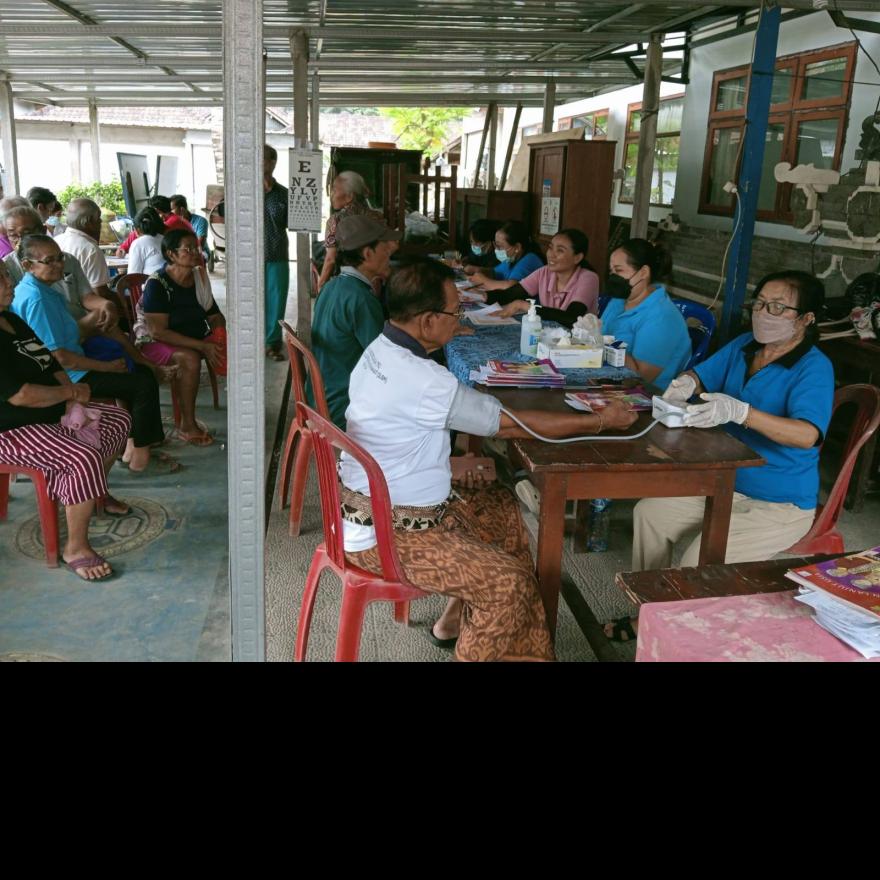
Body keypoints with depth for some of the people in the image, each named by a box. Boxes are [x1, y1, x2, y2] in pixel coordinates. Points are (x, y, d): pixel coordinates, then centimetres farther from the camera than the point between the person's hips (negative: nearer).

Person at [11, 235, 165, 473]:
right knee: (145, 385, -11)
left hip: (71, 367, 11)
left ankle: (134, 442, 19)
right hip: (68, 377, -11)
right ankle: (140, 452, 5)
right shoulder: (36, 299, -23)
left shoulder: (42, 290, 9)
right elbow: (59, 357, -25)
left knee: (142, 371, 16)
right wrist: (107, 366, -16)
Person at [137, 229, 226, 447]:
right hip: (156, 343, -6)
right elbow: (158, 332, -23)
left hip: (196, 338, 6)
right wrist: (201, 346, -29)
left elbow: (215, 316, 11)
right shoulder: (157, 284, -16)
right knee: (189, 358, -36)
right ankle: (187, 425, -26)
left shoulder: (199, 277, 4)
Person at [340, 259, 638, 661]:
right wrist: (602, 421, -9)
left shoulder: (380, 350, 1)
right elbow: (513, 424, -19)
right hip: (384, 535, -10)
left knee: (505, 512, 17)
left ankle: (462, 615, 29)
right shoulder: (424, 381, -28)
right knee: (508, 581, -15)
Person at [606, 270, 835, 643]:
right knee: (649, 513, -1)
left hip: (779, 505, -8)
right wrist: (685, 383, -15)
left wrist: (739, 411, -46)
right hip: (724, 482, 8)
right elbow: (700, 376, 12)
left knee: (700, 560, -25)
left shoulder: (814, 368, -18)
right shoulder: (744, 345, 3)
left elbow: (808, 435, -33)